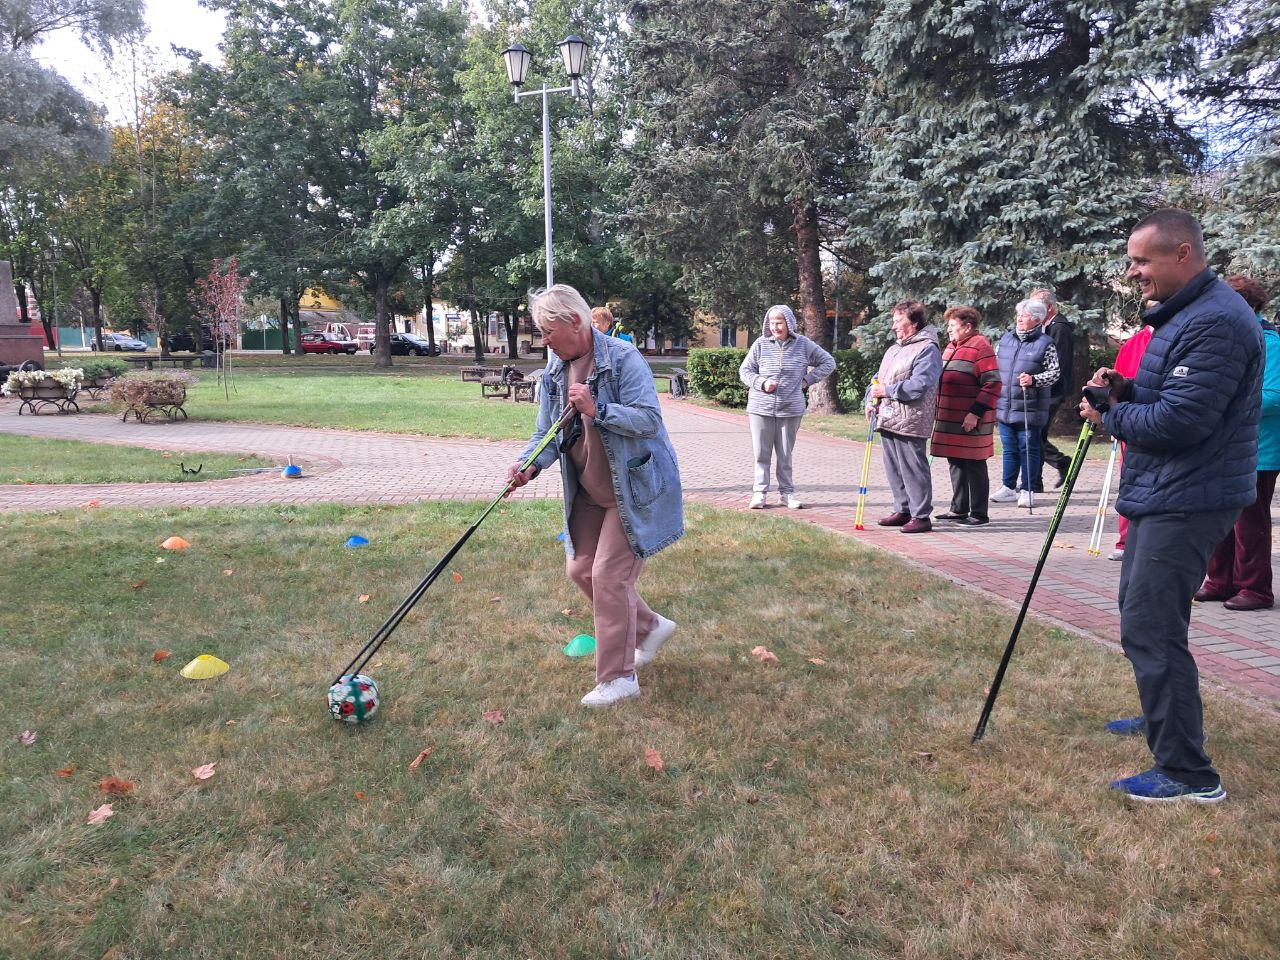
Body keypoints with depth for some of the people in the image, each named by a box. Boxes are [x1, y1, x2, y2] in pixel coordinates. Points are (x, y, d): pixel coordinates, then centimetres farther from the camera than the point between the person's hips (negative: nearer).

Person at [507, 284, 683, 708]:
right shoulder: (555, 370, 3)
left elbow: (649, 420, -22)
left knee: (609, 574, -9)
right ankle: (650, 627, 32)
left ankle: (617, 678, 5)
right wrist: (529, 465, -16)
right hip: (589, 492, 8)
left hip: (635, 487, -8)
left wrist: (596, 409, -33)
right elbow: (547, 432, 4)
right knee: (580, 568, 11)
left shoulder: (623, 359, -18)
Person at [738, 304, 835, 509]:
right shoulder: (761, 344, 1)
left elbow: (828, 363, 11)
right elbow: (744, 371, 6)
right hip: (761, 408, 0)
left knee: (785, 454, 7)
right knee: (761, 453, 3)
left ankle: (786, 492, 18)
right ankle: (759, 492, 11)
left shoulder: (803, 344, 2)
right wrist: (762, 383, -11)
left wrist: (807, 380, 1)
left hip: (791, 409, 0)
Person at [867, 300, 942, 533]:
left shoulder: (927, 349, -9)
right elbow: (879, 379, 25)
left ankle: (921, 516, 0)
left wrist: (886, 390, -14)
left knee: (913, 469, -6)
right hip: (888, 419, 9)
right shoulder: (893, 349, 21)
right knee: (894, 469, 14)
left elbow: (918, 386, -19)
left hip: (909, 423, -9)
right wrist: (871, 399, 7)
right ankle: (902, 510, 24)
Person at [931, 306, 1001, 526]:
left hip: (970, 422, -9)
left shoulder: (980, 346, -10)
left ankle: (979, 514, 6)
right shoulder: (952, 347, 18)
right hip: (950, 420, 9)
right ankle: (958, 510, 24)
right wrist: (939, 413, 23)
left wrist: (975, 413, -20)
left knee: (974, 465, -2)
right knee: (956, 463, 14)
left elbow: (992, 384, -16)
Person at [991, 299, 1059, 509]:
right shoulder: (1006, 339, 12)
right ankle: (1008, 487, 21)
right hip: (1004, 406, 5)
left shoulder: (1045, 344, -4)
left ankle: (1028, 490, 9)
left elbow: (1054, 373, -6)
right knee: (1009, 449, 12)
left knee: (1028, 449, 2)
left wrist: (1033, 380, -22)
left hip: (1030, 409, -5)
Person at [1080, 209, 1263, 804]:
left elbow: (1179, 420, -26)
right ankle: (1163, 716, 42)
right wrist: (1126, 389, 3)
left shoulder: (1216, 322, -20)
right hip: (1162, 494, 11)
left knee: (1149, 629, -11)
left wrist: (1111, 417, -10)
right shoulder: (1179, 313, 15)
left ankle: (1188, 774, -3)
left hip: (1187, 502, -11)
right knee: (1141, 610, 23)